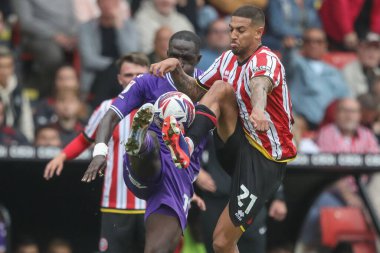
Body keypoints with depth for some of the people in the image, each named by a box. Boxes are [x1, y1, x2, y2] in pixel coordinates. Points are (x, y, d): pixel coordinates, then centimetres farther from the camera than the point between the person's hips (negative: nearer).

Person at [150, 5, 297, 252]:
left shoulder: (266, 60, -20)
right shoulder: (228, 59, 6)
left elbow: (260, 84, -45)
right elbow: (195, 91, 17)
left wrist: (258, 109, -68)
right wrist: (176, 68, -4)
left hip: (263, 161, -7)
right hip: (239, 144, 7)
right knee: (221, 87, -18)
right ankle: (186, 145, -32)